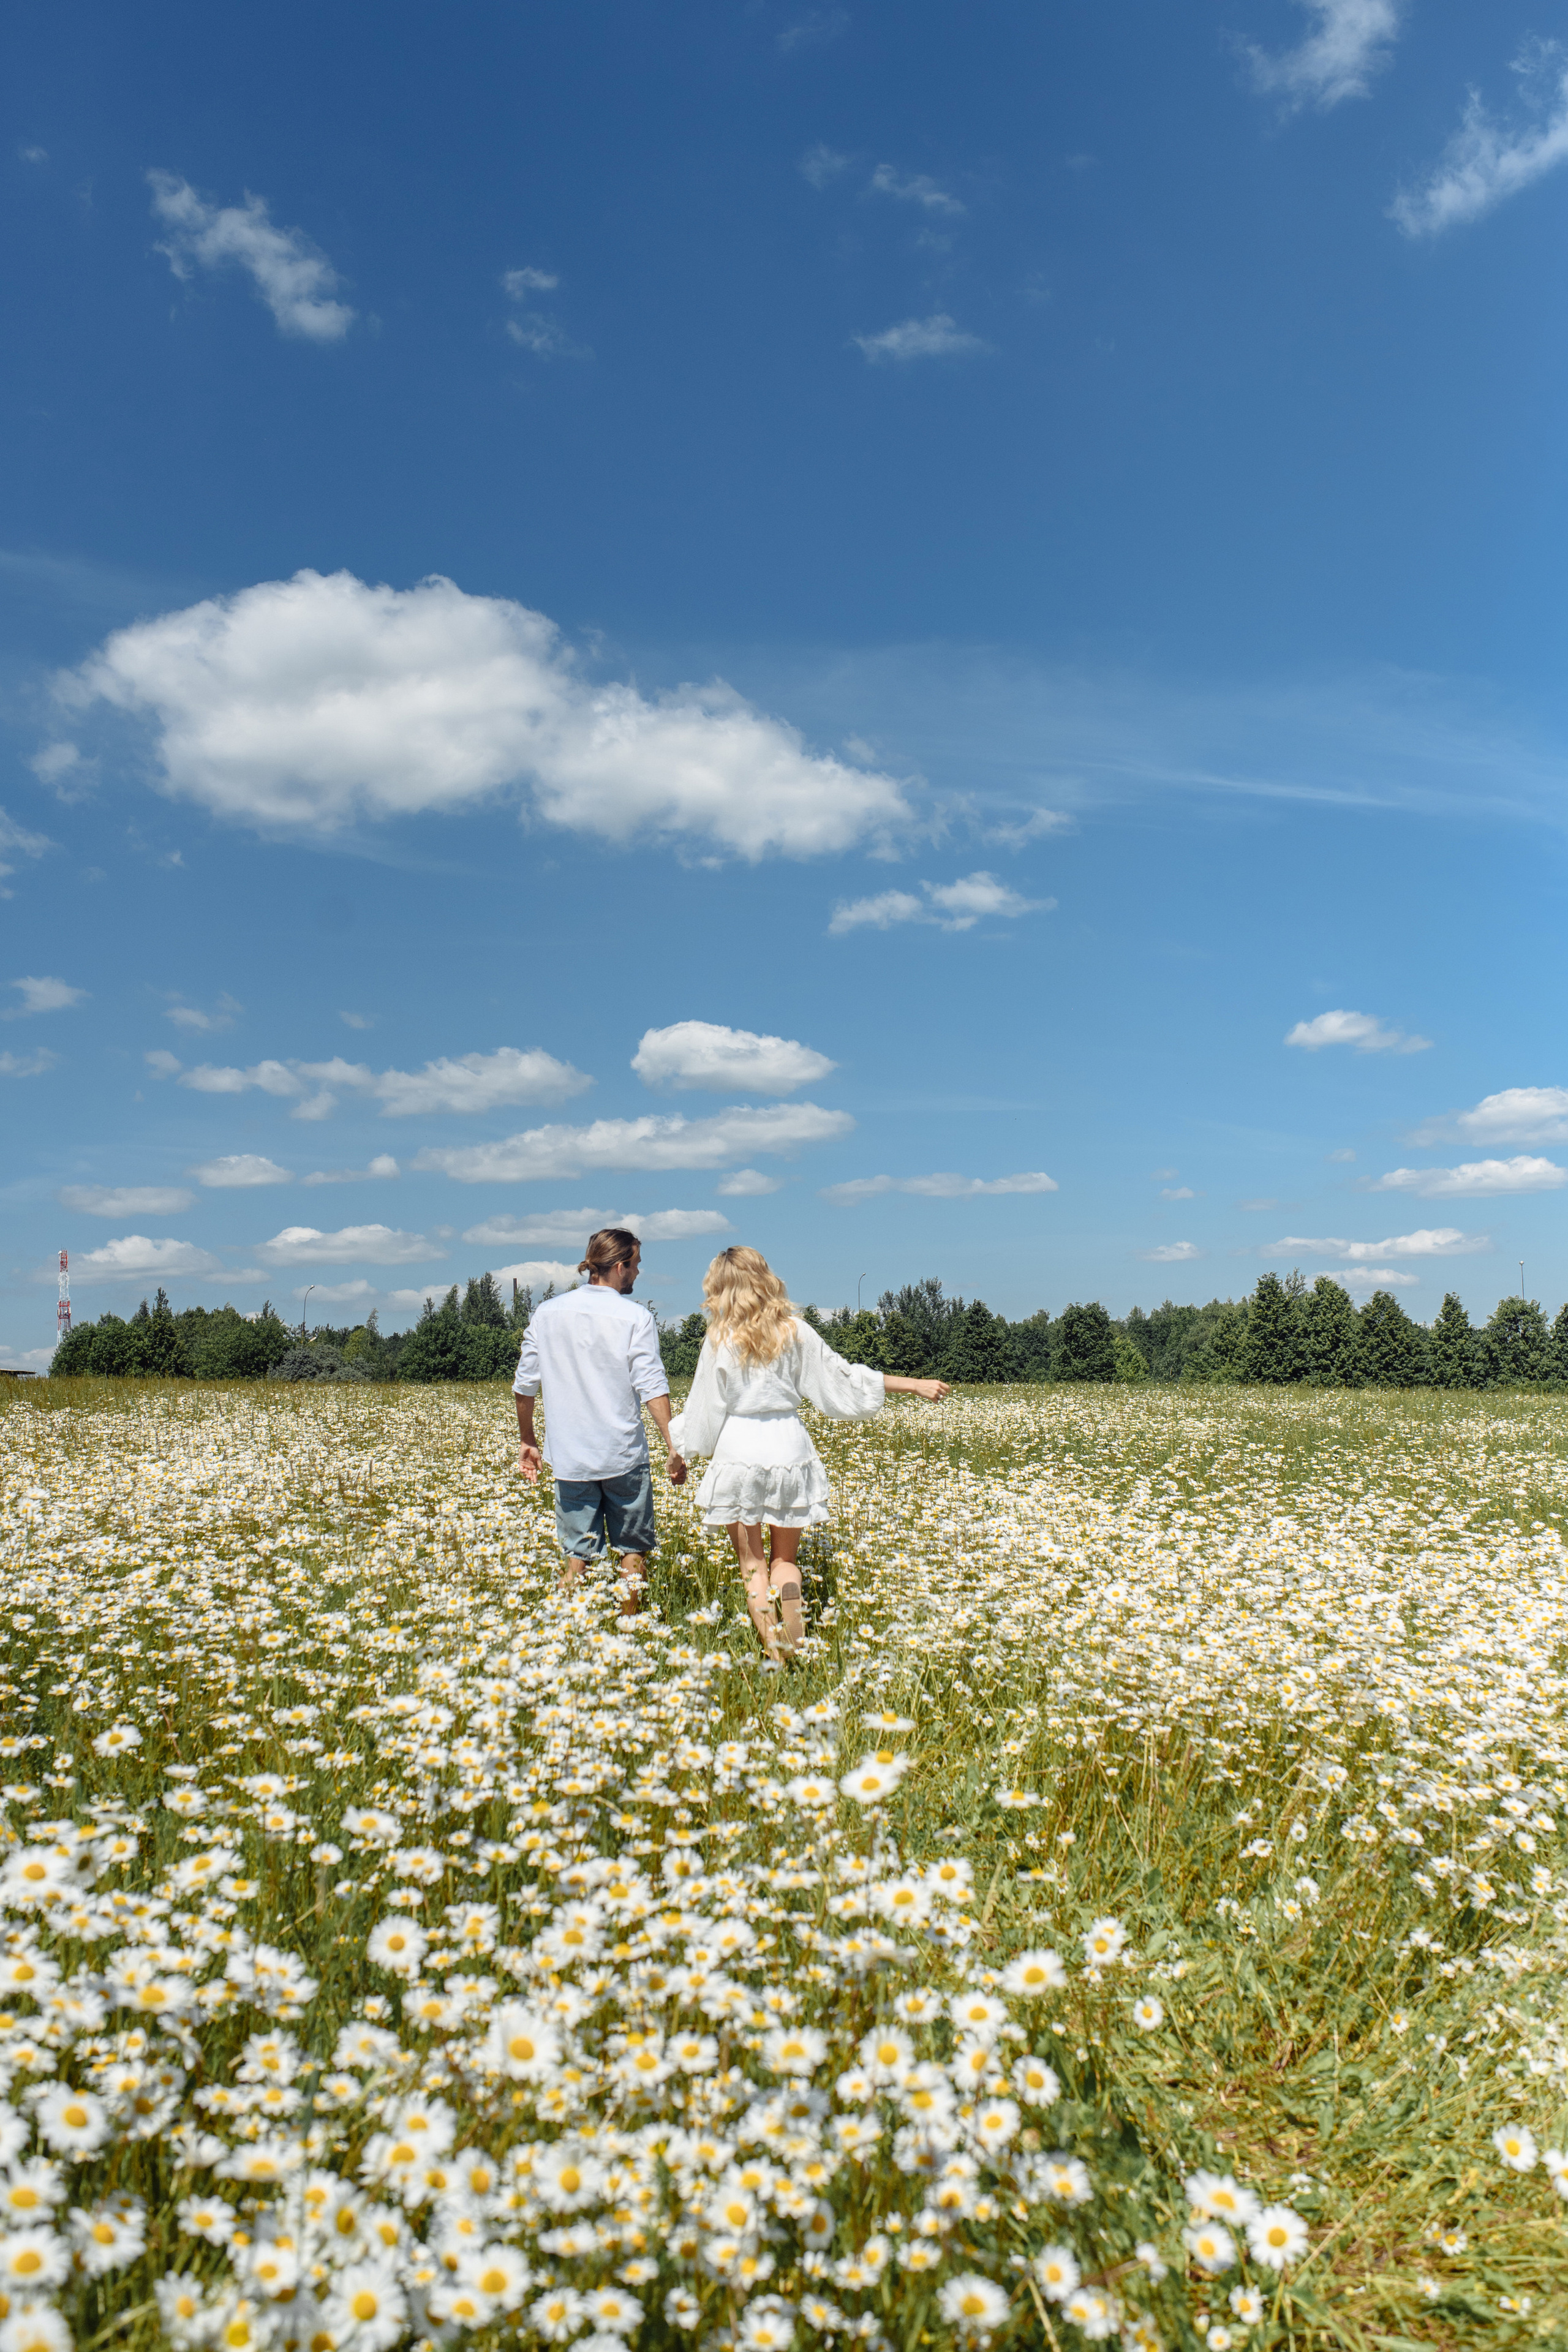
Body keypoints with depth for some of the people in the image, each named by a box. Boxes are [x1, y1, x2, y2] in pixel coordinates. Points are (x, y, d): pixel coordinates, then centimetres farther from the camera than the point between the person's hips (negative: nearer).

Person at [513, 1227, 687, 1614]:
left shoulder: (547, 1314, 3)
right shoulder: (635, 1318, -8)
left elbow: (525, 1386, 7)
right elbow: (653, 1389, -13)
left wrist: (527, 1441, 19)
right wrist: (675, 1448, -10)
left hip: (569, 1457, 3)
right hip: (624, 1455, -3)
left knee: (577, 1554, 9)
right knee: (633, 1551, 12)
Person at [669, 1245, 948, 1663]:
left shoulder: (721, 1341, -3)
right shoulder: (796, 1332, 2)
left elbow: (704, 1410, 1)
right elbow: (842, 1378, 4)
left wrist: (677, 1444, 20)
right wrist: (915, 1385, 12)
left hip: (738, 1452, -2)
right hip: (789, 1448, 2)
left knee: (752, 1562, 7)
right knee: (784, 1558, 16)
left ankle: (771, 1646, -8)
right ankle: (791, 1601, -12)